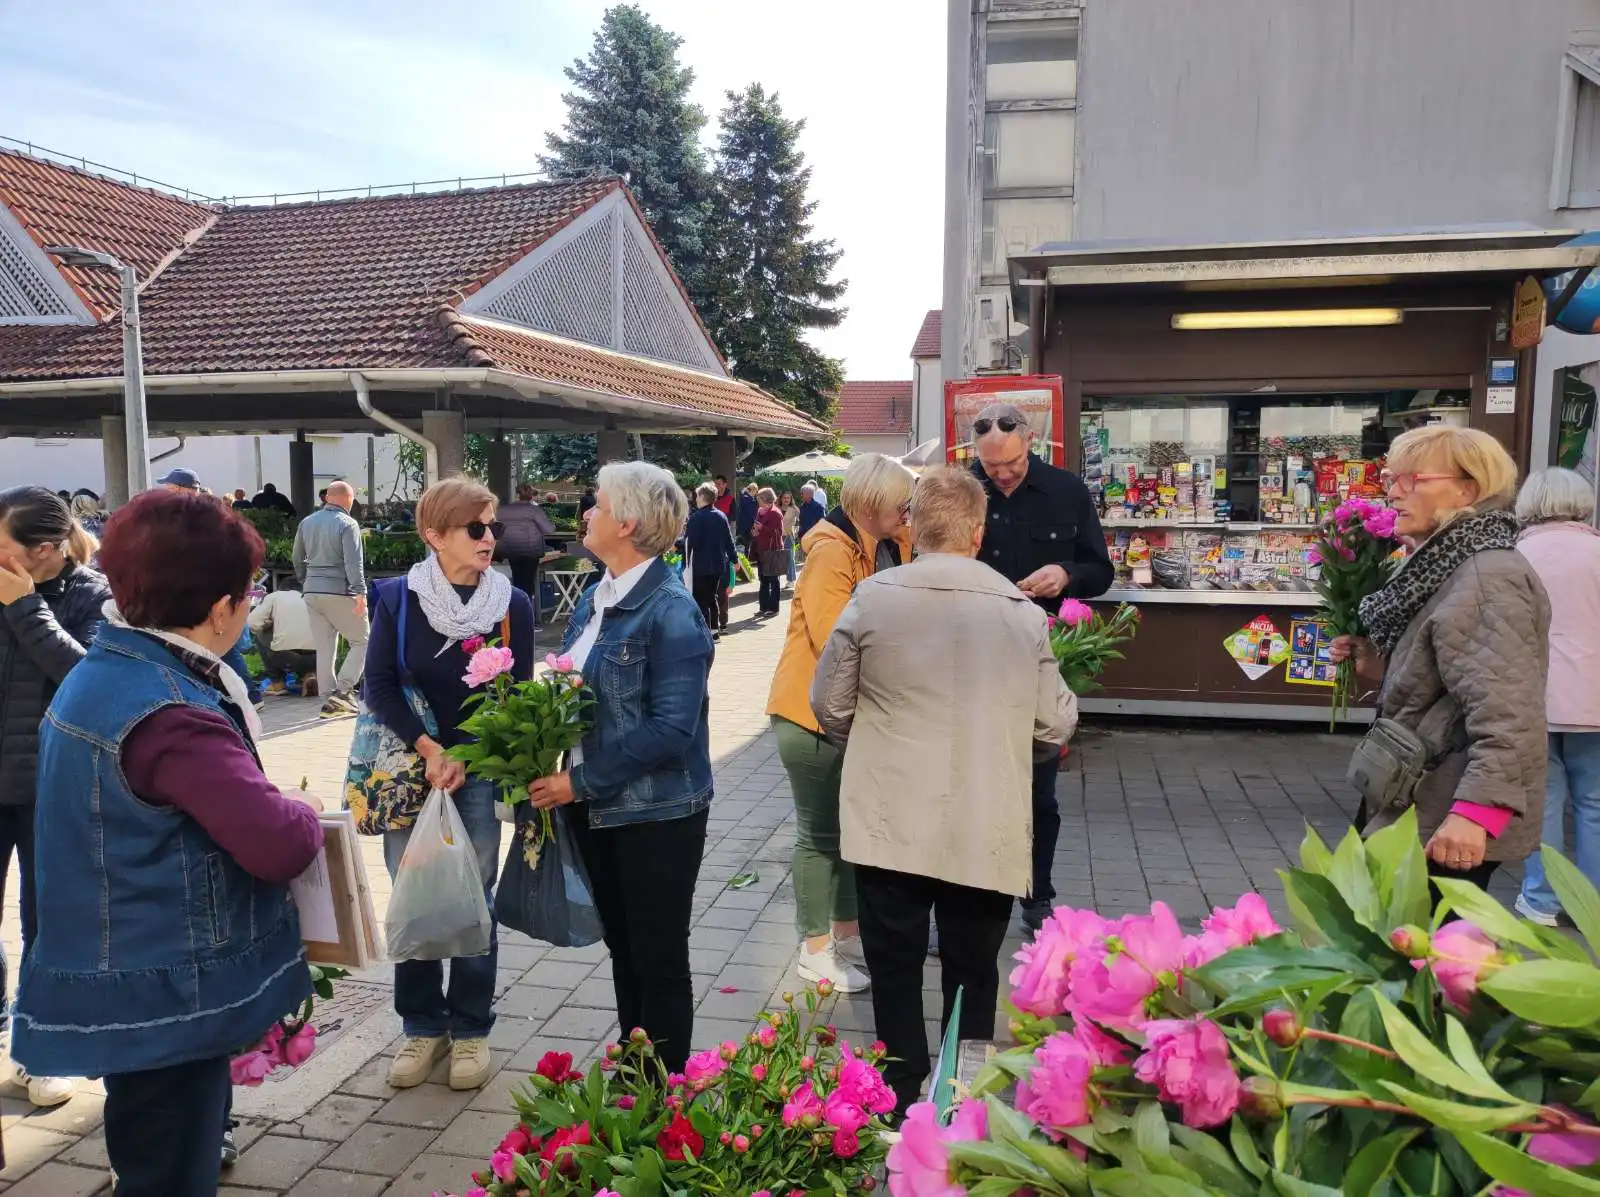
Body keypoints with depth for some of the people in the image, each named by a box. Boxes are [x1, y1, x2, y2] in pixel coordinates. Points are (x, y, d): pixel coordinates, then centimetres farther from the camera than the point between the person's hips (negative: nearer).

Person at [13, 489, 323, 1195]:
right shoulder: (172, 717, -28)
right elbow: (282, 847, -32)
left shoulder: (99, 672, 3)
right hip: (164, 1000, -9)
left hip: (121, 986, 9)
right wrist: (303, 815, -10)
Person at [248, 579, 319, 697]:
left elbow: (253, 624, 5)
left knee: (261, 635, 27)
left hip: (284, 656, -3)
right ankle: (308, 675, 7)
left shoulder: (274, 596, 15)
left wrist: (271, 624, 27)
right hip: (314, 657, 3)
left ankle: (278, 683, 20)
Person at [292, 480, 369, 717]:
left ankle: (328, 700, 9)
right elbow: (354, 562, -17)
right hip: (339, 592, -6)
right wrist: (361, 593, -19)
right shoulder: (347, 524, -8)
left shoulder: (306, 523, 12)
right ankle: (343, 691, -8)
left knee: (325, 648, 9)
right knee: (361, 642, 4)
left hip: (312, 592, 7)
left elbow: (298, 560, 19)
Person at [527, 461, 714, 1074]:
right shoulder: (594, 600, 8)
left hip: (657, 813, -8)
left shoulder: (670, 611, -18)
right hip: (596, 810, 8)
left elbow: (673, 727, -23)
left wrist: (582, 781, -19)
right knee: (622, 948, 21)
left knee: (659, 960, 7)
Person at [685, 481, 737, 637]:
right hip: (719, 564, 7)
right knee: (712, 597, 17)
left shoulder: (696, 517, -15)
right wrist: (733, 558, 21)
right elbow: (729, 541, 10)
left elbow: (690, 542, -17)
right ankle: (715, 629, 20)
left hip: (701, 566, -7)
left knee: (701, 600, -1)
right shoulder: (721, 516, 6)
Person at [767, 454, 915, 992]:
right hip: (813, 712, -8)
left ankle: (847, 933, 33)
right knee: (820, 834, 4)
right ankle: (816, 950, 19)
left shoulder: (887, 548, 7)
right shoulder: (832, 552, -19)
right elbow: (832, 639, -26)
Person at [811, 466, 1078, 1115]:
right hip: (986, 833, 1)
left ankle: (903, 1105, 27)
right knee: (972, 977, 17)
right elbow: (1057, 724, 2)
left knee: (895, 972, 15)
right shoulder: (1022, 612, -6)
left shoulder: (872, 598, -8)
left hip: (890, 824, 0)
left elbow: (829, 707, 1)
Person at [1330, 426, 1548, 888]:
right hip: (1422, 812, 10)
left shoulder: (1489, 578, -18)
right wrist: (1380, 669, 8)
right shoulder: (1450, 567, 15)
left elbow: (1507, 715, -28)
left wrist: (1475, 810, -34)